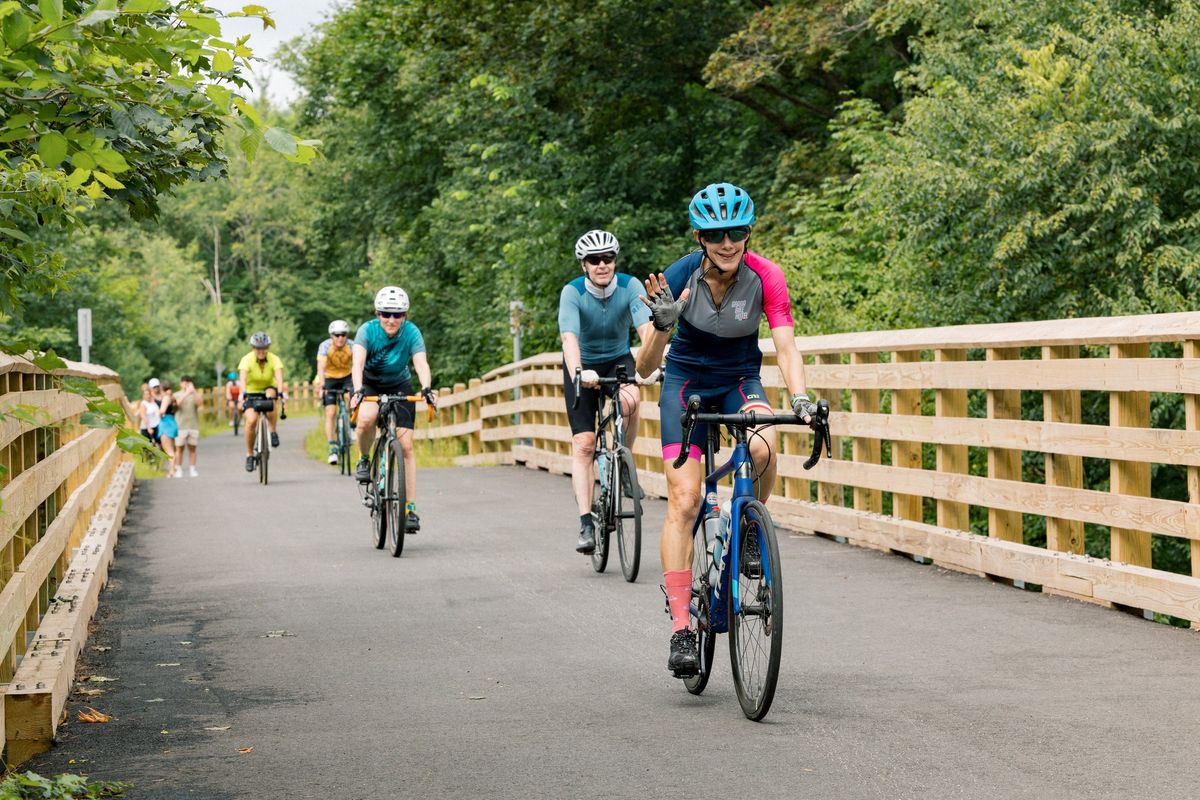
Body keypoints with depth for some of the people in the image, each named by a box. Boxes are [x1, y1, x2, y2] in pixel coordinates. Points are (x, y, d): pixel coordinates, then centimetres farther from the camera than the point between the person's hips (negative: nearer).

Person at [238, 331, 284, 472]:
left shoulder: (274, 360, -19)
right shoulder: (247, 360, -20)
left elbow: (279, 377, -34)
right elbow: (242, 378, -36)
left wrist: (281, 392, -53)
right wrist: (243, 393, -54)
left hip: (267, 390, 1)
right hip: (251, 393, 0)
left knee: (271, 393, -37)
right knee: (251, 420, -25)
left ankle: (273, 432, -20)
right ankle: (249, 455, -6)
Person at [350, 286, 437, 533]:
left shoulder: (412, 333, -21)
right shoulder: (367, 330, -24)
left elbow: (421, 364, -32)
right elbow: (358, 363, -36)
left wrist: (427, 389, -52)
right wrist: (358, 391, -54)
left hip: (399, 386, 1)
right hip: (369, 384, -1)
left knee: (406, 446, -9)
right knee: (366, 418, -35)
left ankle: (411, 509, -5)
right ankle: (364, 460, -5)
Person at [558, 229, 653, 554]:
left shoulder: (629, 286, -19)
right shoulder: (573, 292, -22)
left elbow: (646, 329, -31)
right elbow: (569, 337, -36)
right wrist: (578, 373, -55)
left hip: (618, 359, 1)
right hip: (583, 365, -1)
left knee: (630, 401, -33)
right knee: (583, 444, -11)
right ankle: (586, 525, -11)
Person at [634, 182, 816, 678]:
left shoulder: (764, 276, -20)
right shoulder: (680, 277, -22)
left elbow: (785, 346, -25)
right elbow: (644, 367, -22)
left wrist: (800, 399, -43)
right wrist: (662, 324, -42)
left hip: (741, 380, 1)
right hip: (686, 380, -1)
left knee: (762, 450, -33)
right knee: (683, 502, -15)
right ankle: (681, 628, -13)